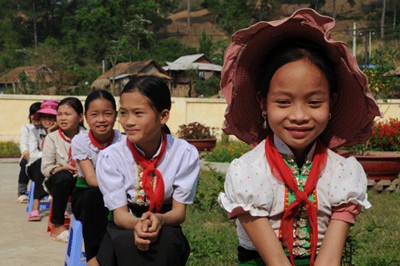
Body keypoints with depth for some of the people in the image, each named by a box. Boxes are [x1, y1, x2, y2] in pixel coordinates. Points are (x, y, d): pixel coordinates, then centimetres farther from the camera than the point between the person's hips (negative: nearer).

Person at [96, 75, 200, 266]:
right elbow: (120, 213, -11)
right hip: (125, 228, 0)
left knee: (166, 240, -35)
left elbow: (179, 211, -10)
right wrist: (137, 224, -36)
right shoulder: (110, 157, -11)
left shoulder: (185, 153, -11)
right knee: (126, 242, -34)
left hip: (165, 230, 0)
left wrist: (159, 220, -34)